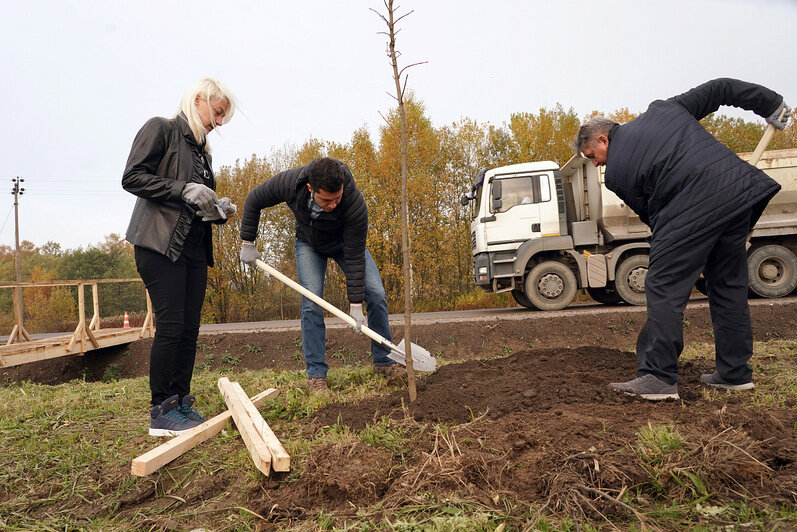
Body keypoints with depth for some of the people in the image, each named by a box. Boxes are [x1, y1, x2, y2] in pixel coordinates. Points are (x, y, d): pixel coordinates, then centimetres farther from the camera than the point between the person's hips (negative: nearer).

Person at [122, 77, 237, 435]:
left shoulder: (202, 150, 22)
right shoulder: (161, 129, 1)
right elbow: (132, 177, -9)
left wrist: (218, 209, 4)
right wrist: (184, 190, -16)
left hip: (194, 248, 7)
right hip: (161, 243, -7)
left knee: (190, 328, 5)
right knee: (171, 325, -10)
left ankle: (181, 403, 14)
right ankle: (161, 412, -1)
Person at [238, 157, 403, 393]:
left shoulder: (355, 204, -39)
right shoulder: (290, 182, -35)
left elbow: (355, 257, -31)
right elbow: (253, 201, -14)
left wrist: (356, 303, -30)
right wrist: (247, 243, -12)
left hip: (345, 243, 0)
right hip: (309, 243, 1)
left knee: (376, 295, -11)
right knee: (312, 303, -15)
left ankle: (383, 362, 5)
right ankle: (315, 374, -4)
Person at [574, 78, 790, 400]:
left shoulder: (616, 172, 5)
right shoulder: (662, 108, 22)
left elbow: (650, 214, 10)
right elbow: (719, 90, 26)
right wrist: (773, 105, 35)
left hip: (692, 210, -8)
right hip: (740, 188, 8)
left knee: (664, 288, -4)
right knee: (729, 286, 14)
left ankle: (658, 377, -8)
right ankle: (734, 373, 21)